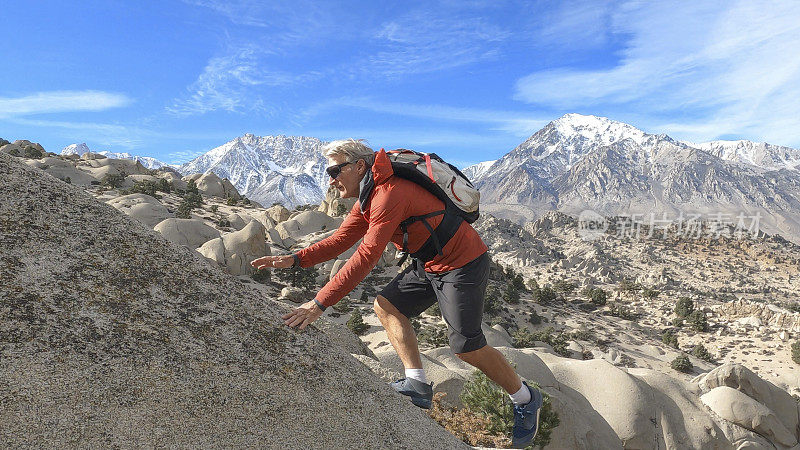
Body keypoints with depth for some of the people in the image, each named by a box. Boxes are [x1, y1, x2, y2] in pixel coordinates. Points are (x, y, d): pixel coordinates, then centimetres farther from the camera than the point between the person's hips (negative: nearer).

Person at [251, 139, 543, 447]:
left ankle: (525, 400, 19)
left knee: (467, 347, -4)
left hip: (463, 265, -10)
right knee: (386, 305, 4)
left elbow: (366, 257, -31)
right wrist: (295, 259, -6)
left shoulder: (389, 193, -26)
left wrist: (319, 303, -30)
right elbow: (340, 240, 6)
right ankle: (417, 384, 5)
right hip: (430, 263, 10)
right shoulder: (368, 197, 7)